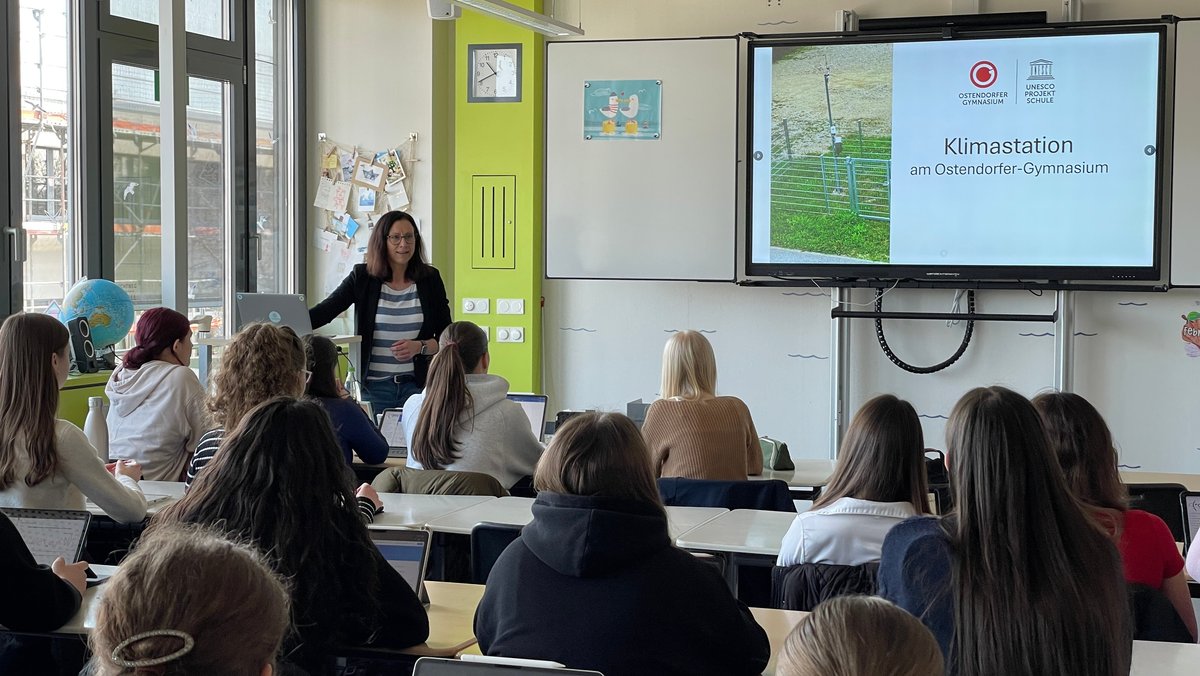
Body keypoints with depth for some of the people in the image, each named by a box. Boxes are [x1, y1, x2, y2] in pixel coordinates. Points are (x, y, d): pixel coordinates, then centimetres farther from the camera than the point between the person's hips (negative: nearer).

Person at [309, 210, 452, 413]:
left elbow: (446, 337, 7)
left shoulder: (430, 278, 4)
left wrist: (420, 347, -13)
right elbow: (324, 311, -4)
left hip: (416, 386, 1)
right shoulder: (362, 277, 1)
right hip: (373, 387, 0)